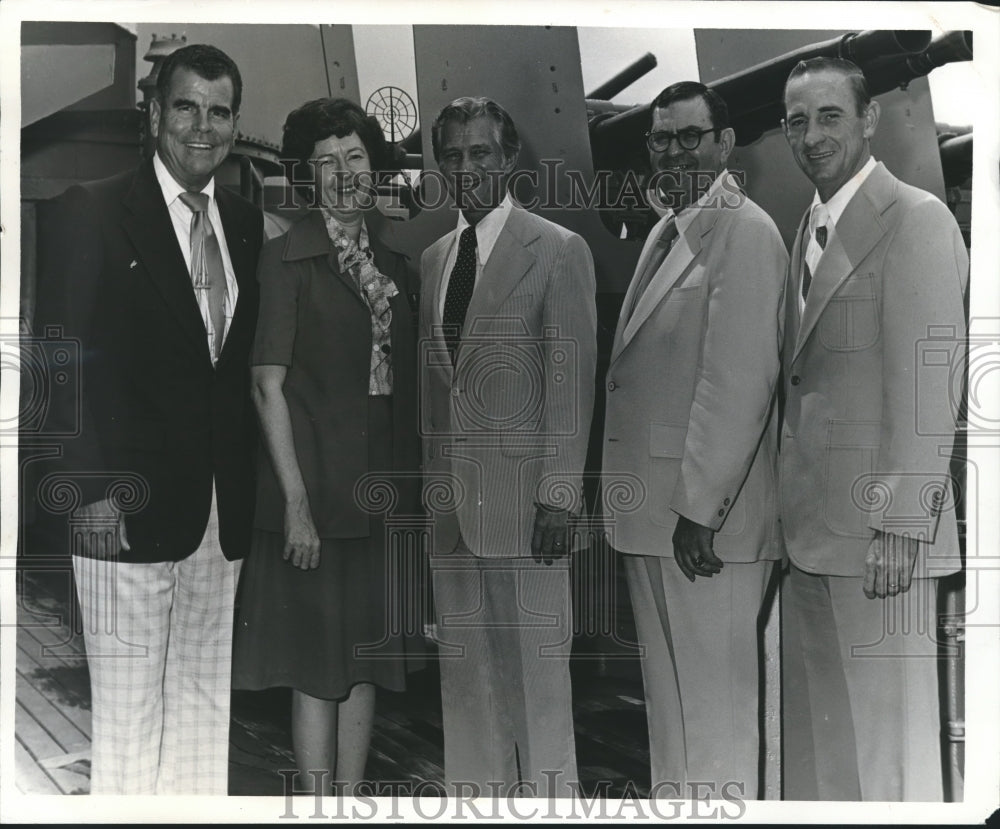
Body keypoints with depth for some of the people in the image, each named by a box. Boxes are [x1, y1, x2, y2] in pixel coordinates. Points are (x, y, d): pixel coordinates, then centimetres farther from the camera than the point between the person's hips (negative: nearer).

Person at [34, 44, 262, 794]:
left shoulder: (247, 224, 12)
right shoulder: (92, 212, -2)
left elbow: (243, 361, 13)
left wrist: (247, 488, 5)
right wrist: (95, 491, -12)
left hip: (222, 512, 5)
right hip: (130, 508, -5)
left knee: (205, 704, 12)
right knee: (127, 710, 1)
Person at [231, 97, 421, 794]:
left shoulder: (391, 254, 12)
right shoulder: (288, 257, -6)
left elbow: (405, 378, 13)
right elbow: (267, 385, -11)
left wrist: (411, 478, 5)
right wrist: (296, 501, -17)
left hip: (384, 483, 6)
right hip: (319, 483, -6)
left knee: (368, 657, 12)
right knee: (319, 667, 1)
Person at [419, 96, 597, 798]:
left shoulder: (559, 250, -3)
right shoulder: (432, 259, 15)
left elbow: (573, 382, -8)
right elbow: (429, 381, 16)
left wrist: (559, 496, -13)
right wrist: (427, 478, 10)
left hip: (521, 496, -5)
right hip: (449, 498, 6)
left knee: (537, 668, 1)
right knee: (466, 671, 12)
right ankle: (476, 795, 24)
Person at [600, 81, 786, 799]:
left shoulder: (744, 232, -12)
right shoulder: (665, 232, 17)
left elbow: (739, 383, -19)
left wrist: (699, 509, -19)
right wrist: (629, 496, 13)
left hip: (705, 517, -9)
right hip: (651, 510, 9)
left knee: (714, 699, 2)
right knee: (668, 693, 19)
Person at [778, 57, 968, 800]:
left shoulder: (916, 220, -9)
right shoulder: (810, 226, 16)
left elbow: (929, 386, -15)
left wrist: (900, 527, -17)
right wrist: (791, 511, 11)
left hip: (878, 530, -8)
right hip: (811, 528, 8)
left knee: (885, 739, 3)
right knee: (814, 735, 17)